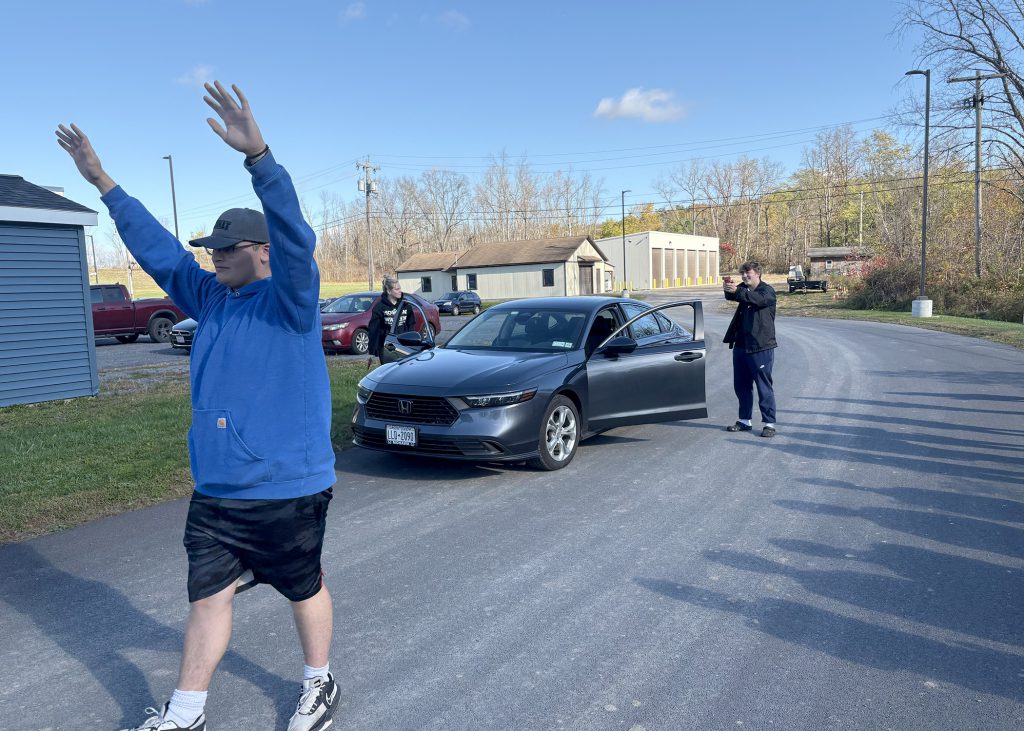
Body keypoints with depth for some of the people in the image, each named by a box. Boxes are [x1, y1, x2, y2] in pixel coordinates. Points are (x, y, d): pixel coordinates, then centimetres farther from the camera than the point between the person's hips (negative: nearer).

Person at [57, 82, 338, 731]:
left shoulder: (289, 297, -11)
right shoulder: (210, 295, 9)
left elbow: (293, 233, -28)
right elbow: (157, 248, 16)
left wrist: (257, 154, -40)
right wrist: (103, 182, 15)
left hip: (289, 489, -6)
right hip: (215, 491, 6)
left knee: (305, 589, 12)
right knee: (208, 595, 13)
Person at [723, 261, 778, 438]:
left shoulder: (767, 291, -4)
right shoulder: (743, 289, 14)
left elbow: (759, 299, -27)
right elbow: (732, 296, -5)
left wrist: (737, 291, -39)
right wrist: (728, 289, -28)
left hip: (761, 347, -7)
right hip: (741, 345, 7)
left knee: (764, 387, -3)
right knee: (741, 386, 13)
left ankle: (769, 423, 2)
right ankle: (744, 420, 24)